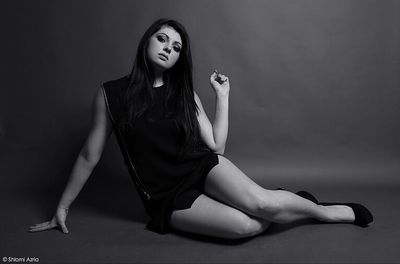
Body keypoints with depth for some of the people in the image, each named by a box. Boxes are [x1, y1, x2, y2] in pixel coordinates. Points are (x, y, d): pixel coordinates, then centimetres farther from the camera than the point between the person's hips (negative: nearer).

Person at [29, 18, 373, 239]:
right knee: (247, 225, -29)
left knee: (259, 202, -28)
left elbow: (216, 146, 2)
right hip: (167, 196, -2)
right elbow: (89, 157, 5)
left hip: (202, 167, 3)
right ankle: (279, 207, 1)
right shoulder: (110, 94, -3)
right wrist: (62, 207, 11)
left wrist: (223, 96, -1)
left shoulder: (185, 95, 5)